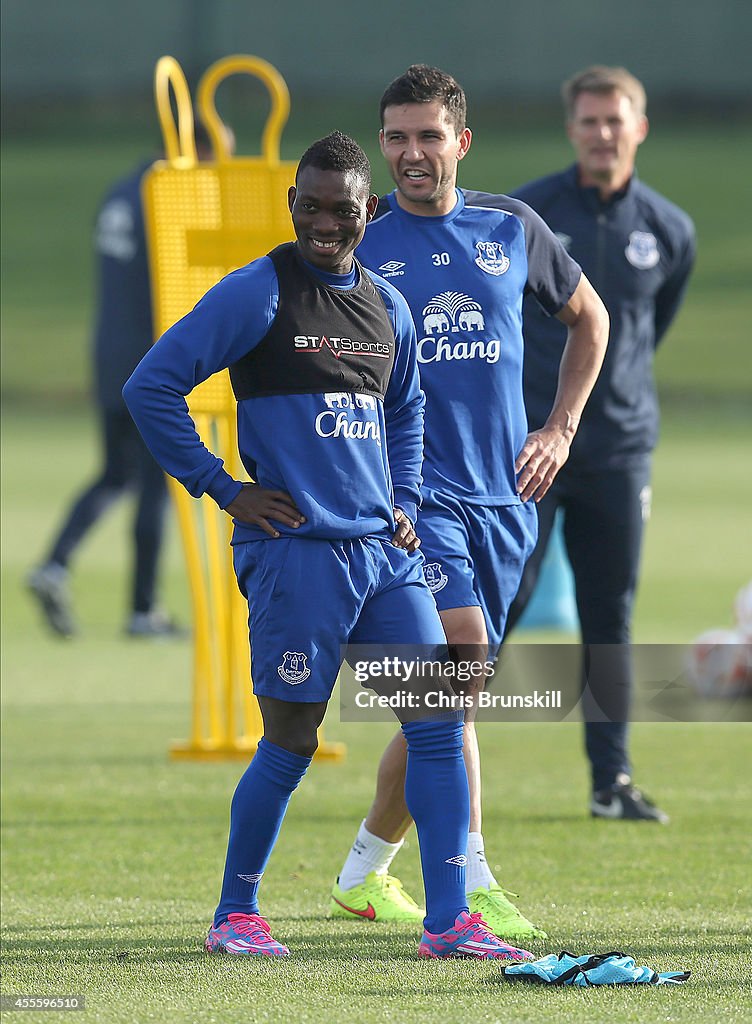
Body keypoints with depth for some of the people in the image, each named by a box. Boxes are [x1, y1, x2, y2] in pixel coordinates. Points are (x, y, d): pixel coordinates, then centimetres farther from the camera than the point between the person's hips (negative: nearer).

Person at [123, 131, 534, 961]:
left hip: (384, 549, 6)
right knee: (290, 742, -3)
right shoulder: (257, 294, -6)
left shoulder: (386, 306, 13)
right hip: (296, 546, -6)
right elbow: (152, 386, -8)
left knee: (439, 721, -3)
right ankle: (234, 914, 15)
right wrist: (222, 489, -7)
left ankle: (448, 921, -1)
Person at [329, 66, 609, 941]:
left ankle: (365, 874, 26)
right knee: (459, 661, -22)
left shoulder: (512, 229, 8)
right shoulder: (356, 243, -1)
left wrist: (560, 428, 16)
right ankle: (471, 885, -22)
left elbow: (588, 318, 24)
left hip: (503, 493, 4)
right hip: (407, 487, -4)